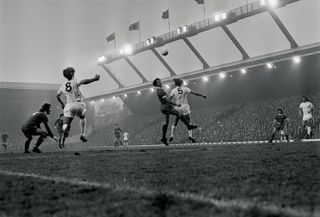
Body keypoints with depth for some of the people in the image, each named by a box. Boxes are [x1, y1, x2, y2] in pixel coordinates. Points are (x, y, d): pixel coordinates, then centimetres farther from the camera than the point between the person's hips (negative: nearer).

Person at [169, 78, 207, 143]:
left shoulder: (173, 90, 0)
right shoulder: (185, 89, -5)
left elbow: (169, 99, -4)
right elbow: (194, 93, -9)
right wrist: (202, 95, 0)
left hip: (178, 108, 2)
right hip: (185, 108, -2)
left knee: (175, 123, 18)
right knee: (188, 123, 4)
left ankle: (172, 136, 15)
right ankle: (190, 136, -15)